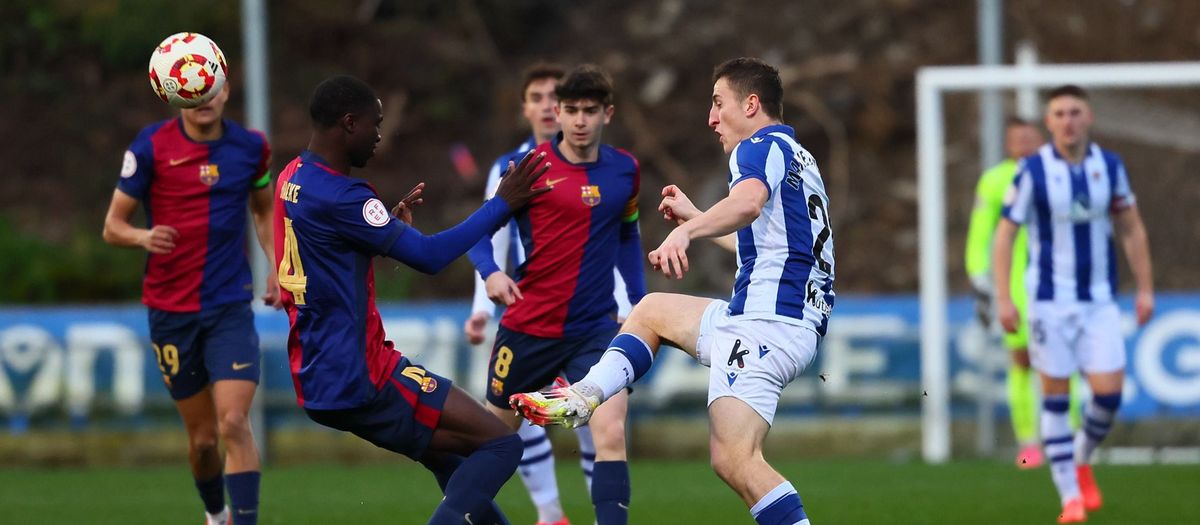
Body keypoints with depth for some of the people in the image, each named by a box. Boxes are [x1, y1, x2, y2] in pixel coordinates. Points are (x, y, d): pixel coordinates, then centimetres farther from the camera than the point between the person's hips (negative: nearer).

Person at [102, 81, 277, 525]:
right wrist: (143, 237, -26)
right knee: (202, 437, 8)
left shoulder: (251, 147, 1)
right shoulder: (150, 147, -6)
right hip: (170, 311, 0)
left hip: (230, 307, 0)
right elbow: (113, 226, -3)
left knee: (234, 423, -17)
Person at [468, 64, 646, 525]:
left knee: (611, 435, -18)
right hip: (528, 326, -1)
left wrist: (640, 303, 15)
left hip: (595, 329, 1)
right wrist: (490, 271, -18)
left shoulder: (625, 171, 2)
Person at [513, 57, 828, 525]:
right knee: (651, 311, 28)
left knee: (734, 460, -23)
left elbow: (748, 202, -32)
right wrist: (693, 216, 46)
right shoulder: (798, 158, 24)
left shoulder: (760, 148, -7)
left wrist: (686, 231, -46)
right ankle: (581, 399, 14)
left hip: (767, 323, -11)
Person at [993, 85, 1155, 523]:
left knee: (1109, 391, -6)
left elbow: (1131, 229, 12)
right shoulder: (1032, 171, -8)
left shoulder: (1109, 166, 2)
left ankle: (1082, 460, 23)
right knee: (1056, 393, -2)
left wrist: (1145, 288, 7)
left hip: (1100, 300, 3)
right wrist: (1003, 299, -12)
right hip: (1050, 301, -3)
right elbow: (1004, 235, -5)